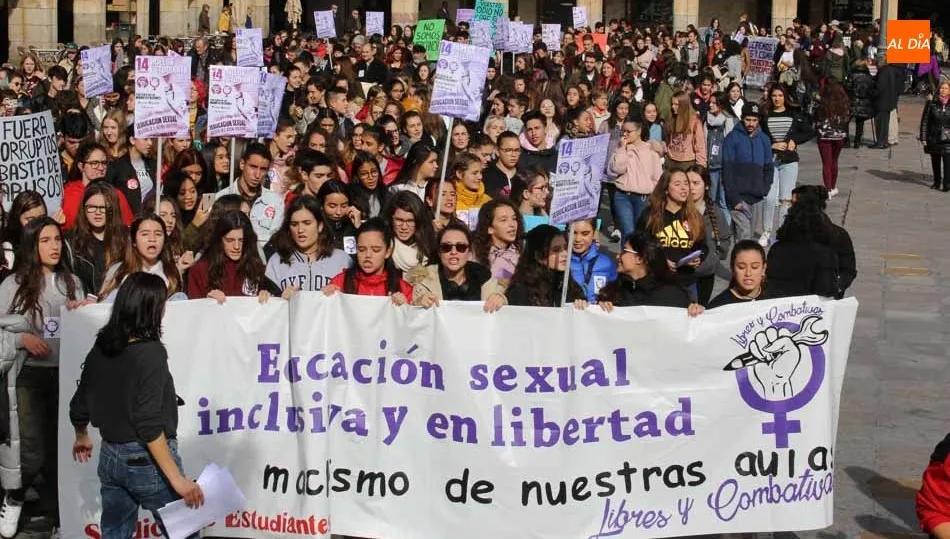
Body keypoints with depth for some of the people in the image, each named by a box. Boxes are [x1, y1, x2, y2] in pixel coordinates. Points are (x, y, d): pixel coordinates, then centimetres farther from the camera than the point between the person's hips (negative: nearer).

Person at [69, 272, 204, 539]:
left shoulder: (100, 349, 2)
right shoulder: (150, 352, -18)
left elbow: (78, 407, 13)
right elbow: (149, 425, -24)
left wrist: (82, 438, 34)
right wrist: (177, 479, -24)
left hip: (110, 457, 8)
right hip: (147, 460, -7)